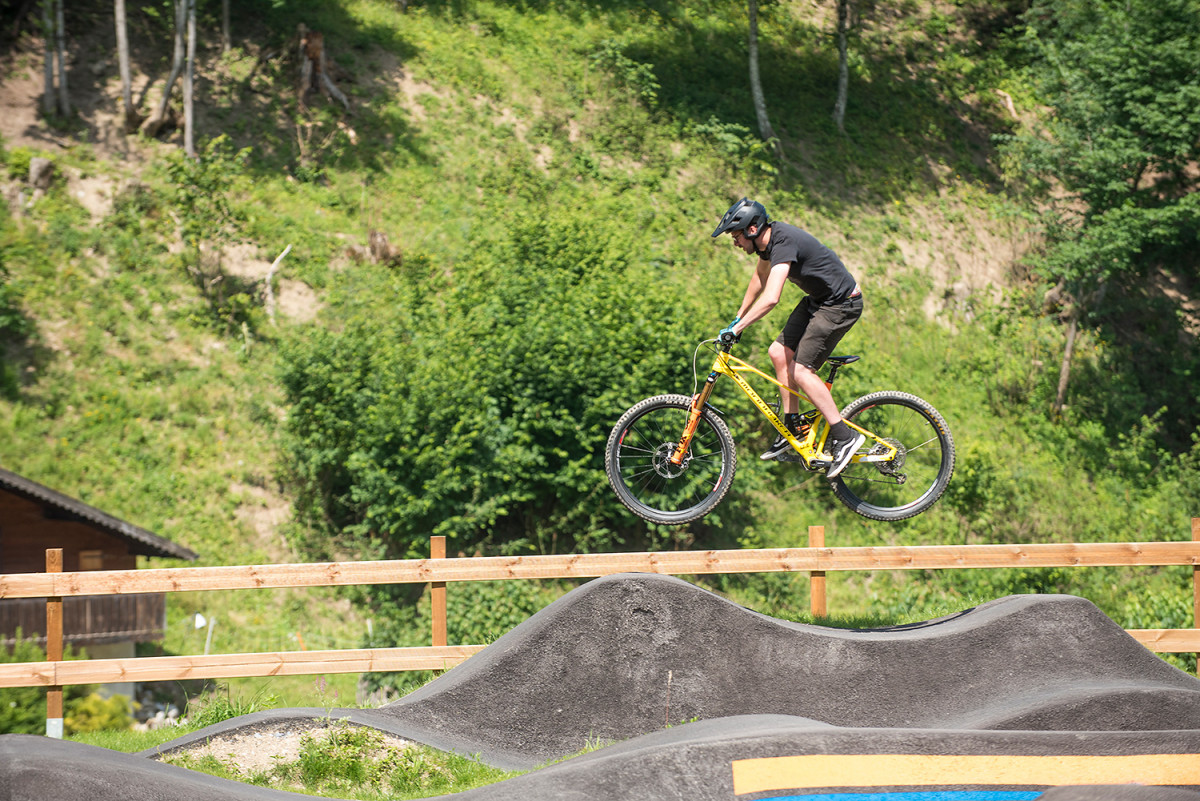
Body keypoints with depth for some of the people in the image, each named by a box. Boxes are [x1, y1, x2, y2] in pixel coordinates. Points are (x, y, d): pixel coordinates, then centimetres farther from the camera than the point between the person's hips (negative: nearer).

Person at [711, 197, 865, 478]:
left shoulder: (784, 244, -29)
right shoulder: (767, 238, 1)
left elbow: (770, 298, -39)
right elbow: (760, 278, 21)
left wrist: (737, 328, -32)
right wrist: (738, 317, 24)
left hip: (841, 304, -10)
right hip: (817, 299, 10)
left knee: (800, 370, -14)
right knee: (779, 353, 5)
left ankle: (845, 436, -11)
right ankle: (792, 429, 14)